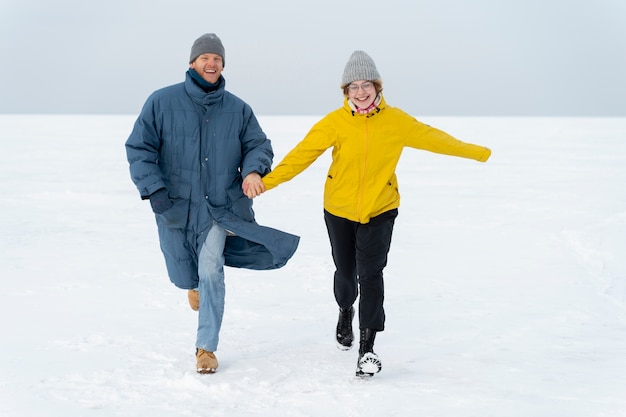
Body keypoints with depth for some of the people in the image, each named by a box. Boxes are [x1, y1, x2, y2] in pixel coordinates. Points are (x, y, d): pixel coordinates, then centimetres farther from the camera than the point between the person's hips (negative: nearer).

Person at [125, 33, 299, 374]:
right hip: (176, 206, 0)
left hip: (221, 206, 0)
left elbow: (258, 145, 7)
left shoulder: (238, 109, 1)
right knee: (187, 275, 14)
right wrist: (154, 190, -12)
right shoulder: (162, 102, -5)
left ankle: (206, 347, 1)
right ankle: (195, 284, 53)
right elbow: (139, 149, -3)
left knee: (211, 272, -12)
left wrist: (253, 170, -16)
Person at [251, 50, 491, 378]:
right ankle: (345, 311, 49)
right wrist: (268, 181, -26)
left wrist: (475, 152, 4)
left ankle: (368, 347, -4)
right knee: (345, 271, 14)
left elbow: (432, 138, 0)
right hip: (339, 210, 1)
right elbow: (304, 153, -17)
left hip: (380, 210, -1)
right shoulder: (335, 122, -13)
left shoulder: (395, 120, -9)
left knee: (371, 273, -12)